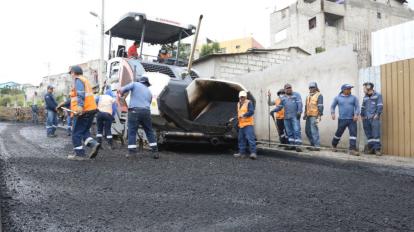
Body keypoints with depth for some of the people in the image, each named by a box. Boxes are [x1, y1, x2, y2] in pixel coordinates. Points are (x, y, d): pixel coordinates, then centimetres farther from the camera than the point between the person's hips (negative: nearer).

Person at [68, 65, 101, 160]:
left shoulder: (78, 80, -4)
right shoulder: (85, 80, 24)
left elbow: (80, 94, -22)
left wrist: (80, 106, -34)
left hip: (83, 111, -9)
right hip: (91, 109, 9)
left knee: (76, 133, 0)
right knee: (84, 131, 16)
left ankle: (80, 154, 2)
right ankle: (93, 144, -5)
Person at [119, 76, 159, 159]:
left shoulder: (135, 84, 10)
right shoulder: (149, 92, 25)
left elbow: (122, 90, 1)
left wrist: (121, 94, 22)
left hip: (134, 111, -4)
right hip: (146, 111, 4)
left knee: (132, 132, 2)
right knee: (150, 132, 11)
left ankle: (132, 152, -2)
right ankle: (155, 151, 10)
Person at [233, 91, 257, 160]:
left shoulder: (249, 103, -4)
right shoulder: (238, 104, 19)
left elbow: (251, 112, -16)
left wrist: (243, 115, -18)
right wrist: (237, 117, 11)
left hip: (248, 124, -8)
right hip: (241, 124, 8)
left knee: (250, 138, -14)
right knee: (241, 139, 10)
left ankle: (253, 153, -13)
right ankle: (242, 153, 17)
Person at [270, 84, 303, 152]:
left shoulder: (296, 95, 6)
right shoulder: (283, 98, 19)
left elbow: (299, 103, -4)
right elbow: (279, 106, 20)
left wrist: (299, 111, -17)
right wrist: (273, 111, 5)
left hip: (295, 116, -5)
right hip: (287, 117, 5)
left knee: (296, 130, -12)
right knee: (289, 132, 8)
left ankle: (298, 145, -12)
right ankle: (292, 145, 16)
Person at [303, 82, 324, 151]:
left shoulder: (319, 95, -7)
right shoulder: (308, 96, 18)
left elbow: (320, 106, -12)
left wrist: (319, 116, -18)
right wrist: (305, 114, 20)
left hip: (314, 116, -8)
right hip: (309, 116, 8)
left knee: (314, 130, -10)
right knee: (307, 130, 11)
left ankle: (317, 146, -3)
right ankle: (313, 144, 23)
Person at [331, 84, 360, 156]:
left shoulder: (354, 98, 7)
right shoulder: (337, 98, 5)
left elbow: (357, 107, 4)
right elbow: (333, 106, 13)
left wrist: (356, 114, -12)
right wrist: (332, 113, -3)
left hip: (352, 119, 1)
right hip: (342, 119, -1)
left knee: (353, 133, -9)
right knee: (339, 133, 9)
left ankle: (352, 149, -9)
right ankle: (334, 145, 31)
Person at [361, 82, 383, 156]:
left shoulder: (378, 95, 4)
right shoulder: (365, 97, 21)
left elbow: (380, 106, -4)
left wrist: (377, 114, -13)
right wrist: (362, 115, 13)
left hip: (374, 118, -5)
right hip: (366, 119, 5)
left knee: (376, 134, -10)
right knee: (369, 135, 4)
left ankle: (377, 149, -8)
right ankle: (371, 148, 9)